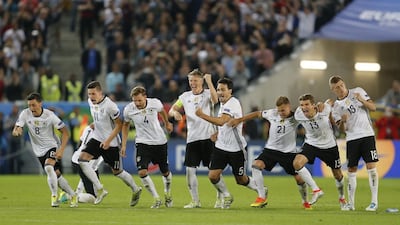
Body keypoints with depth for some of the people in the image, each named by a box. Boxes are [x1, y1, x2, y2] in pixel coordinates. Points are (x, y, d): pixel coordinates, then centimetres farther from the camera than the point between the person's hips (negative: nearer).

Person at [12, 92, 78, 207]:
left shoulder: (49, 115, -19)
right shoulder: (25, 114, -10)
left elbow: (65, 132, -14)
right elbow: (15, 130, -11)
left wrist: (61, 150, -24)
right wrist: (16, 131, -38)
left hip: (52, 146, -4)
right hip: (39, 151, 4)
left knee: (48, 167, -30)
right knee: (56, 175, 8)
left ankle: (54, 196, -18)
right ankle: (73, 196, 25)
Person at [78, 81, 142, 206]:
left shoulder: (109, 106, -22)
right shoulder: (91, 102, 1)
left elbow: (119, 125, -16)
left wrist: (108, 141, -21)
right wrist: (94, 124, 7)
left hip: (111, 143, -6)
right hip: (97, 139, 6)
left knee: (117, 172, 5)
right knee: (82, 159, -16)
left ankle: (136, 190, 32)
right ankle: (100, 189, -13)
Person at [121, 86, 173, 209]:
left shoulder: (155, 103, -17)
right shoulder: (128, 110, -15)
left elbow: (162, 110, 9)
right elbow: (125, 125, 6)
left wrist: (167, 123, 27)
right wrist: (124, 144, 4)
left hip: (160, 142, 0)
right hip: (142, 142, 0)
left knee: (165, 172, 11)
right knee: (142, 172, -18)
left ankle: (167, 194, 41)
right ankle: (156, 199, -2)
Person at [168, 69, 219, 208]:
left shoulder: (207, 94, 1)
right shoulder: (185, 96, 12)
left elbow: (215, 99, -22)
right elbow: (171, 110, 13)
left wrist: (209, 81, -27)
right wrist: (175, 112, -10)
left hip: (208, 137, -4)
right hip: (192, 138, 4)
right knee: (190, 169, -1)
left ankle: (220, 198, 12)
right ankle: (195, 201, 9)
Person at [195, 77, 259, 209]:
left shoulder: (233, 104, -21)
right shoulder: (222, 103, 7)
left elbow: (221, 121, -36)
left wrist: (202, 115, -39)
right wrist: (217, 133, 8)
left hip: (236, 149, -7)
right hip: (221, 147, 7)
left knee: (241, 180, 6)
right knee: (213, 175, -8)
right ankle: (226, 197, 16)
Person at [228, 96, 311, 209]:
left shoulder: (295, 117, -12)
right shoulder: (272, 113, -6)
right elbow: (258, 114, 9)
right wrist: (239, 120, 9)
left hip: (289, 152, -2)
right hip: (271, 149, 2)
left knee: (299, 178, -2)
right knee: (256, 165, -22)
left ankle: (305, 201, 28)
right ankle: (262, 197, -14)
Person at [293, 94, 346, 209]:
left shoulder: (324, 109, -27)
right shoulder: (298, 115, -22)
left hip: (329, 146, -1)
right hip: (311, 144, 1)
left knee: (338, 175, 12)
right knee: (297, 163, -26)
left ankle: (342, 198, 43)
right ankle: (316, 190, -13)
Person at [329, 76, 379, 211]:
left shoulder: (358, 92, 5)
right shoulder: (336, 106, 7)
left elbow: (373, 107, 2)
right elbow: (342, 129, 5)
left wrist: (362, 101, -16)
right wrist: (342, 122, -17)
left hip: (367, 135, -2)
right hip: (351, 138, 2)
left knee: (371, 166, -11)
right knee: (351, 170, 3)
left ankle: (374, 202, -8)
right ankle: (351, 203, 12)